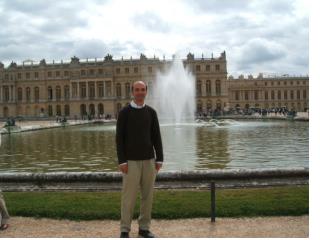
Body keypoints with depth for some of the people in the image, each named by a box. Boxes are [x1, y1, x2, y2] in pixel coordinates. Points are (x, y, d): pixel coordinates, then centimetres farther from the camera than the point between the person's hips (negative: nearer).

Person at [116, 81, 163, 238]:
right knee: (129, 196, -1)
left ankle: (144, 228, 19)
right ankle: (125, 230, 12)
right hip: (131, 160, -3)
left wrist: (159, 159, 0)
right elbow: (119, 138, -6)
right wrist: (121, 161, -13)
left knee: (148, 195, 7)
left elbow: (156, 137, 7)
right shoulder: (124, 112, -3)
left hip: (149, 160, 4)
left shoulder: (151, 112, 7)